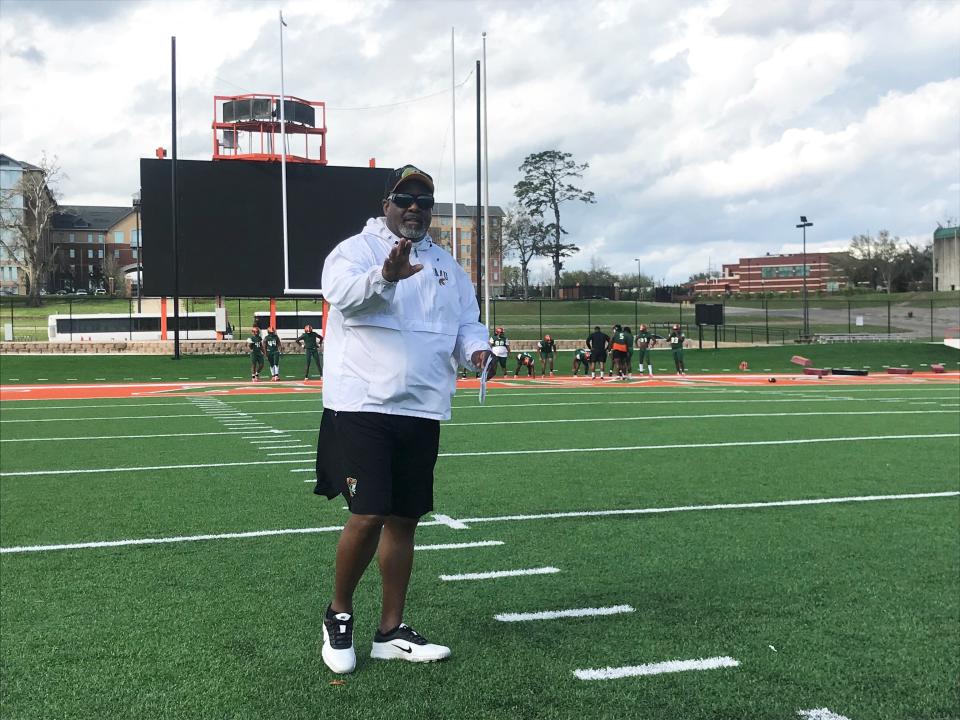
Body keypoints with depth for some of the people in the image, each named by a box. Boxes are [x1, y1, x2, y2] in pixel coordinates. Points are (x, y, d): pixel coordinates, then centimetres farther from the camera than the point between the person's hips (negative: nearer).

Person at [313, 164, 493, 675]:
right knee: (368, 515, -11)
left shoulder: (447, 267, 17)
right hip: (362, 405, -6)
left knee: (403, 519, 10)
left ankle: (391, 632, 20)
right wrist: (386, 276, -45)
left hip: (422, 412, 6)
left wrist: (476, 350, -5)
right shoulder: (357, 249, -3)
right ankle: (338, 614, 13)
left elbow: (467, 323, 18)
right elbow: (343, 290, -24)